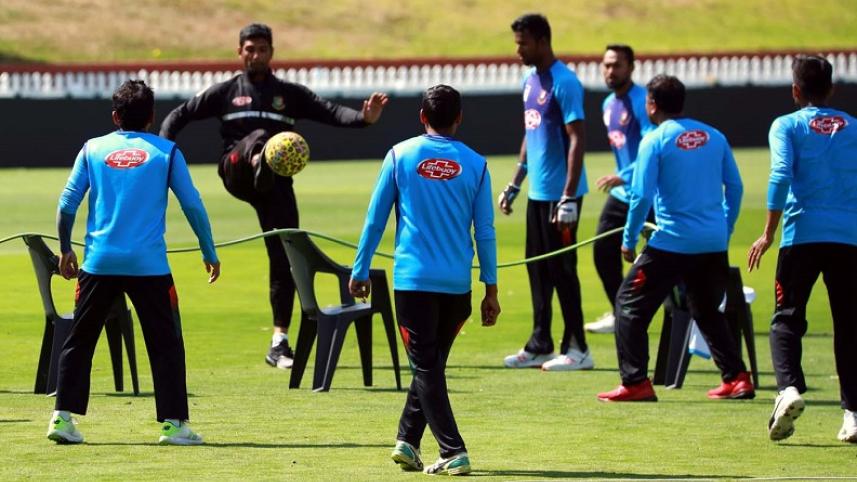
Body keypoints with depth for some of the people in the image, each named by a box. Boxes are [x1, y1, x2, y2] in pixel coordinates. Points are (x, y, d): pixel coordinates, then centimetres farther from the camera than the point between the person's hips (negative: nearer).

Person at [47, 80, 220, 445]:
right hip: (149, 265, -2)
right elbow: (192, 205, 4)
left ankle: (63, 416, 4)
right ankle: (173, 422, 1)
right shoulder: (166, 152, 5)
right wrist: (209, 254, 13)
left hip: (99, 263, 2)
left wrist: (65, 250, 18)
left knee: (78, 341, 11)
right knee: (166, 343, 5)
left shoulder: (93, 149, 9)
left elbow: (67, 204, 6)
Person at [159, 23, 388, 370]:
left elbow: (330, 111, 0)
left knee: (283, 258, -4)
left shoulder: (290, 94, 14)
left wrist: (364, 118, -20)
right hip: (237, 174, -2)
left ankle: (279, 343, 0)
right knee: (258, 136, -32)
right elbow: (181, 115, 14)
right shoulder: (226, 92, 14)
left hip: (276, 184, 2)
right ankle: (259, 164, -71)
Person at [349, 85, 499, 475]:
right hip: (457, 282, 2)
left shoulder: (400, 156, 1)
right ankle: (407, 439, 20)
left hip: (412, 279, -2)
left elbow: (375, 219, 3)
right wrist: (490, 289, 8)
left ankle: (453, 452, -9)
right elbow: (485, 231, 4)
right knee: (432, 364, 18)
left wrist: (360, 271, 11)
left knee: (426, 366, -1)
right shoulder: (475, 164, 3)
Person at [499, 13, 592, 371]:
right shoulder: (530, 80, 12)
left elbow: (576, 140, -18)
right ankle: (540, 345, 18)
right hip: (537, 192, 9)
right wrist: (514, 185, 20)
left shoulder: (564, 83, -15)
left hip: (560, 194, -9)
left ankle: (576, 348, 2)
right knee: (538, 268, 12)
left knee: (561, 268, -4)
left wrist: (569, 198, -22)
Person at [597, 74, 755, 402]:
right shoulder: (714, 137, 9)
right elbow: (735, 188, 11)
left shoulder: (655, 141, -6)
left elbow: (641, 196, -11)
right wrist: (724, 233, 21)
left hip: (673, 242, -6)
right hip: (714, 245, 6)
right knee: (707, 311, 24)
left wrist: (629, 241, 0)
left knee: (629, 304, 4)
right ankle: (736, 378, 15)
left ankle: (635, 383, -5)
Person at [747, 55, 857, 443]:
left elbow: (781, 176, -9)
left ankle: (789, 387, -23)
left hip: (803, 233, -2)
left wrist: (769, 233, -8)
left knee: (786, 319, 2)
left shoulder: (787, 126, 5)